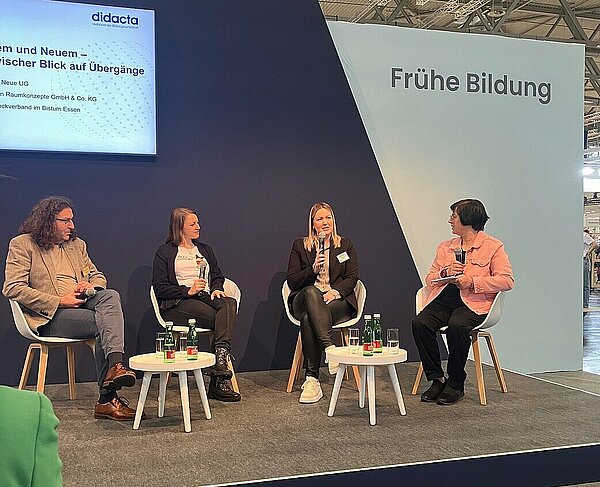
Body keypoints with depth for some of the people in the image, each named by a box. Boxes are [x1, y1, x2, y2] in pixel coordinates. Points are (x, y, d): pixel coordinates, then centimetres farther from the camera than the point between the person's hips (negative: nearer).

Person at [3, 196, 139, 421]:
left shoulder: (77, 244, 22)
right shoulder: (22, 244, 3)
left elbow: (98, 276, 27)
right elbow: (12, 288, -8)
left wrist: (91, 286, -1)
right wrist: (59, 301, -15)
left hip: (82, 304, 5)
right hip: (50, 317, -5)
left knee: (110, 295, -29)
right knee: (104, 324, -30)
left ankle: (115, 366, -44)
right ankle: (107, 398, -27)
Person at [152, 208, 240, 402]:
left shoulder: (204, 249, 27)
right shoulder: (164, 252, 9)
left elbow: (218, 276, 25)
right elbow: (159, 288, -1)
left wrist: (216, 289, 0)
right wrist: (188, 290, -15)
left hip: (206, 297, 5)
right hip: (178, 304, -5)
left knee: (229, 304, -32)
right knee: (223, 320, -31)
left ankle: (218, 376, -43)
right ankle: (220, 377, -32)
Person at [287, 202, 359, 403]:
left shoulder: (345, 245, 16)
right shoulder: (300, 246, 15)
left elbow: (352, 278, 6)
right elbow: (292, 281, 6)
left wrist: (336, 291, -15)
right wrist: (313, 269, -11)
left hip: (338, 301, 0)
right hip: (305, 301, 1)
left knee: (308, 319, -34)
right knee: (311, 292, -39)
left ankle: (312, 379, -36)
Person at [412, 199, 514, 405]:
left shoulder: (493, 247, 6)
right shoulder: (445, 247, 23)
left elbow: (507, 280, -6)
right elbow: (429, 279, 20)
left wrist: (472, 282, -14)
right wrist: (445, 273, -2)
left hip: (473, 303, -5)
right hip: (444, 299, 5)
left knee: (456, 325, -36)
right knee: (420, 323, -25)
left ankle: (456, 385, -18)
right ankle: (437, 379, -11)